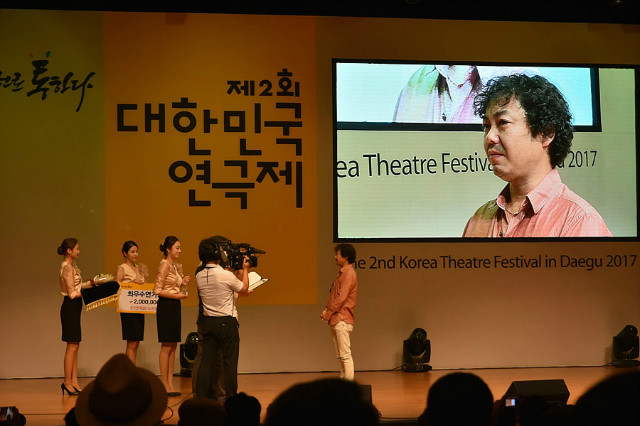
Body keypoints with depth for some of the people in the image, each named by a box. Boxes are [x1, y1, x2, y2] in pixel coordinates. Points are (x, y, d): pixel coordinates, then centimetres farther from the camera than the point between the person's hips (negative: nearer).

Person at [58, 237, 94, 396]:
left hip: (74, 308, 10)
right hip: (70, 307, -10)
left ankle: (74, 381, 10)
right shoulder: (67, 267, -14)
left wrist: (89, 283, 4)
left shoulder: (72, 266, 14)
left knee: (75, 346, 9)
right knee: (72, 346, -7)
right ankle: (67, 382, -2)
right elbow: (72, 293, -18)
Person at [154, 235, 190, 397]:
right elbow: (158, 290, -16)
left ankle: (170, 383, 9)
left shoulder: (176, 266, 15)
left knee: (173, 346, 7)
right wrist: (176, 295, -18)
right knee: (167, 346, -6)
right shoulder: (164, 265, -11)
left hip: (175, 306, 9)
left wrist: (183, 283, 7)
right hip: (166, 306, -9)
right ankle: (164, 384, -3)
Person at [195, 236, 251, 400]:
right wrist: (245, 269, 12)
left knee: (207, 360, 8)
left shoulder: (199, 277, 1)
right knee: (229, 361, 3)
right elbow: (244, 289, 0)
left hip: (208, 322, 5)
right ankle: (230, 398, 6)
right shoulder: (226, 275, -16)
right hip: (227, 322, -5)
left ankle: (202, 396, 8)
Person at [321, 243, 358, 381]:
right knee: (340, 355, 12)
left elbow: (341, 298, -18)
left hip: (342, 320, -10)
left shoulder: (349, 273, -12)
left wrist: (328, 313, -12)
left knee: (345, 355, -10)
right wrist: (327, 310, 6)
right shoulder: (342, 273, 19)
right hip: (336, 320, 10)